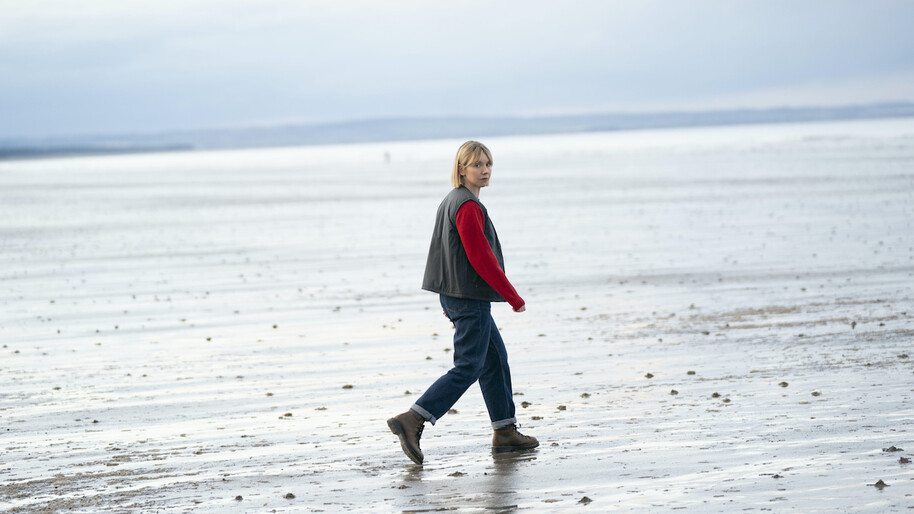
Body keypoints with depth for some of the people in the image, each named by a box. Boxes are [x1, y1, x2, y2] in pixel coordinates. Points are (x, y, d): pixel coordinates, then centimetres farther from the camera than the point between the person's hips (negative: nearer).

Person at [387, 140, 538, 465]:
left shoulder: (450, 202, 13)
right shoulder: (468, 206, -17)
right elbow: (481, 259, -19)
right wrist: (513, 298, -12)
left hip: (455, 295, 10)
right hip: (470, 297, -10)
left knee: (495, 358, 16)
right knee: (468, 367, -9)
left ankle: (505, 432, 21)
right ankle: (412, 421, -16)